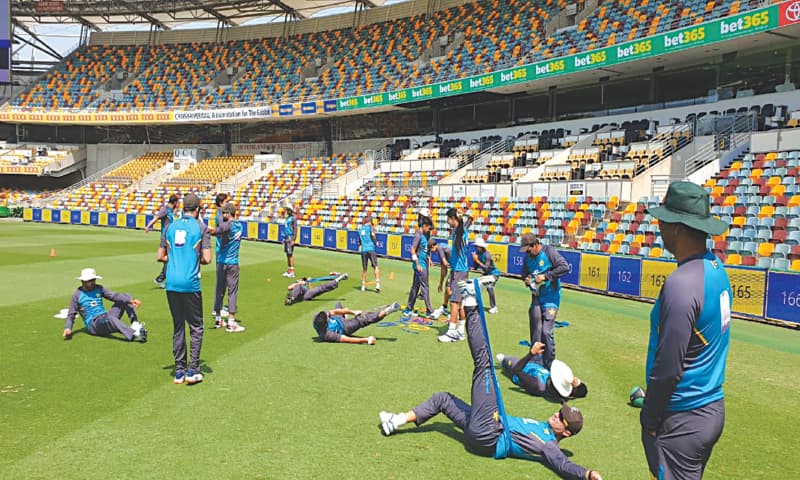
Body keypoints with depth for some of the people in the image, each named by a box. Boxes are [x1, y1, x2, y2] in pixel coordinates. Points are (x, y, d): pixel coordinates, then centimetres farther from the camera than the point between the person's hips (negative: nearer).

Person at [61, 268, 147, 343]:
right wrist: (67, 328, -17)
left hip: (106, 320, 6)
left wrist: (131, 300, -20)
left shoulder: (99, 288, 12)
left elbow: (114, 296, -3)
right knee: (108, 318, -40)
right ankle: (134, 335, -59)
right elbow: (71, 315, 3)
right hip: (93, 325, -5)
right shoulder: (77, 295, 2)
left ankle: (135, 323, -24)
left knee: (125, 297, -4)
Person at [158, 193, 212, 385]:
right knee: (196, 327, 6)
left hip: (171, 284, 4)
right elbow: (207, 259, -7)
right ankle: (193, 371, 2)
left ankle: (179, 371, 17)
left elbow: (161, 256, 13)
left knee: (178, 327, 13)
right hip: (190, 284, -4)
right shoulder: (201, 227, -1)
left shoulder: (170, 226, 11)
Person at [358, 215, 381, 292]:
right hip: (371, 249, -5)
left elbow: (359, 242, 18)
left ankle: (363, 286, 13)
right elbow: (372, 234, -15)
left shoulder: (360, 229, 18)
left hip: (363, 250, 5)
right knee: (375, 266, -4)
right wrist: (375, 241, 2)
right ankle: (377, 283, -17)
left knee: (364, 269, 11)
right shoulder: (370, 226, 4)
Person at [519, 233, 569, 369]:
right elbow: (525, 274, 21)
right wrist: (526, 280, -3)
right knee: (535, 332, 8)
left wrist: (545, 276, -23)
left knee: (546, 332, -13)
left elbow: (565, 267, -21)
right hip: (536, 297, 6)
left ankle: (549, 367, -2)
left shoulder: (549, 251, -13)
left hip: (550, 298, -6)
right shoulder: (528, 257, 7)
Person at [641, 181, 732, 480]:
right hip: (714, 407, 9)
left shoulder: (681, 284, -25)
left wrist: (649, 421, -10)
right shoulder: (718, 270, 4)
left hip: (682, 420, -9)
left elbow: (667, 369, -23)